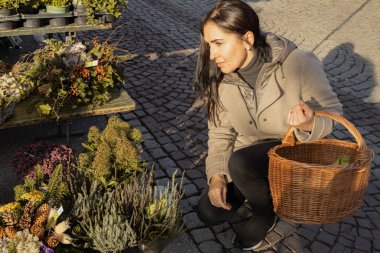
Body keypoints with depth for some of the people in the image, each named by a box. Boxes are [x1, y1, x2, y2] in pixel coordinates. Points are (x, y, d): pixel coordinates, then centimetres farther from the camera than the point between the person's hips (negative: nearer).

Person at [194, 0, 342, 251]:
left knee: (241, 163, -34)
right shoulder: (219, 78, -12)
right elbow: (220, 131, -2)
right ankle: (260, 185, 22)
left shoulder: (300, 64, -25)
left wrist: (309, 125, -38)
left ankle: (266, 215, -1)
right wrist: (216, 174, -14)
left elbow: (332, 113, -15)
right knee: (210, 213, -4)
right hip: (250, 155, 5)